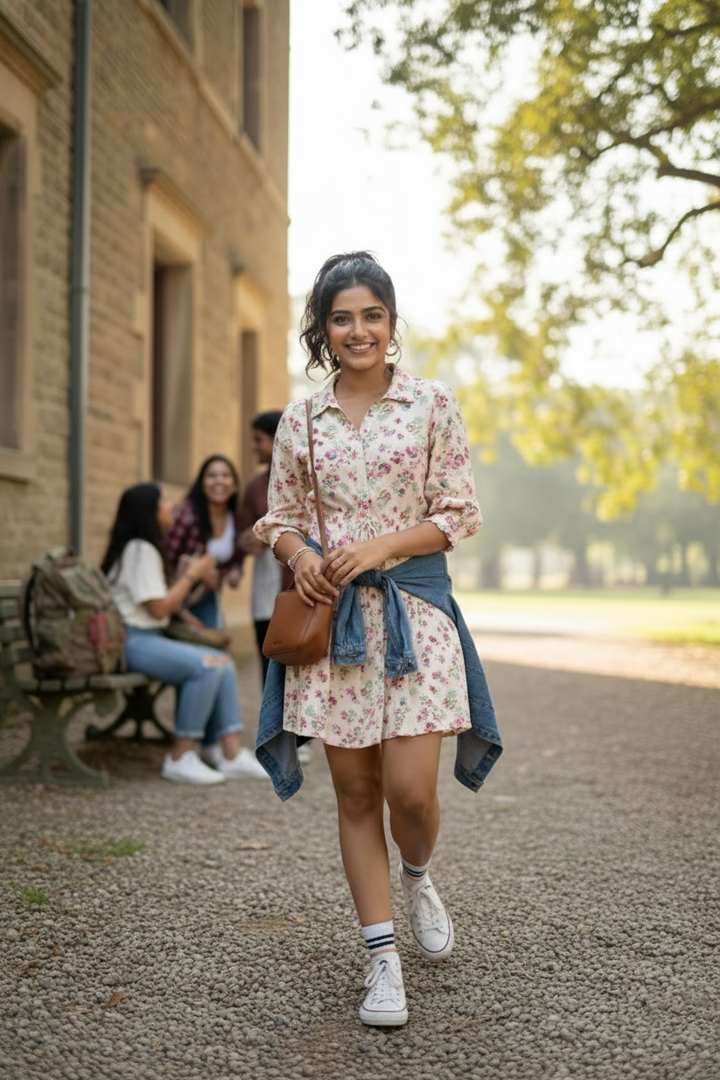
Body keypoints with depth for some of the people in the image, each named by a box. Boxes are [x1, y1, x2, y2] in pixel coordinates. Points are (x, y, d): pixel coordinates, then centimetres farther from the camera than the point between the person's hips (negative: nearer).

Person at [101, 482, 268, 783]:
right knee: (206, 665, -27)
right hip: (130, 642, -10)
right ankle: (180, 758, -18)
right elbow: (158, 609, -15)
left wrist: (192, 575, 5)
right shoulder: (139, 549, -11)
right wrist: (192, 574, -5)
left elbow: (163, 605, 13)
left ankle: (232, 755, -11)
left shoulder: (147, 548, 19)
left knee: (223, 662, -6)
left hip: (151, 638, 10)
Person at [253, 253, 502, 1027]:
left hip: (413, 607, -2)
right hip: (330, 613, 2)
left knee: (411, 789, -8)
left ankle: (418, 879, 28)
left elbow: (461, 514, 0)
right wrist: (299, 553, -10)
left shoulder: (433, 404, 2)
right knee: (355, 792, 4)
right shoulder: (299, 420, 8)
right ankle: (382, 956, 16)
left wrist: (380, 547, -12)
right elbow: (279, 518, 13)